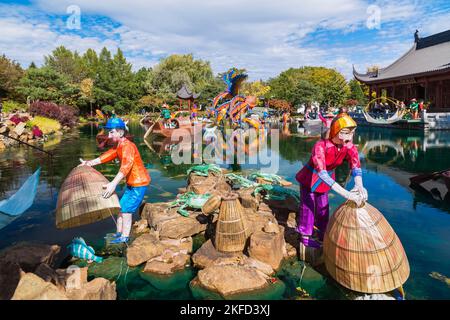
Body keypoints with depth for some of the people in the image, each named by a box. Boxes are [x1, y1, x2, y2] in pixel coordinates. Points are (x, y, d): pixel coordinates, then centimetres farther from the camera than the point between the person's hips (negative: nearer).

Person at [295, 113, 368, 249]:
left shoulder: (349, 147, -20)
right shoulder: (321, 146, -38)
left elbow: (356, 166, -31)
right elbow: (322, 173, -47)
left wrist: (359, 186, -53)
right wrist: (347, 194, -54)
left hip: (326, 179, 6)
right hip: (310, 178, -5)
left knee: (323, 206, 19)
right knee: (308, 206, 5)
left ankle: (322, 235, 39)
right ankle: (305, 236, 26)